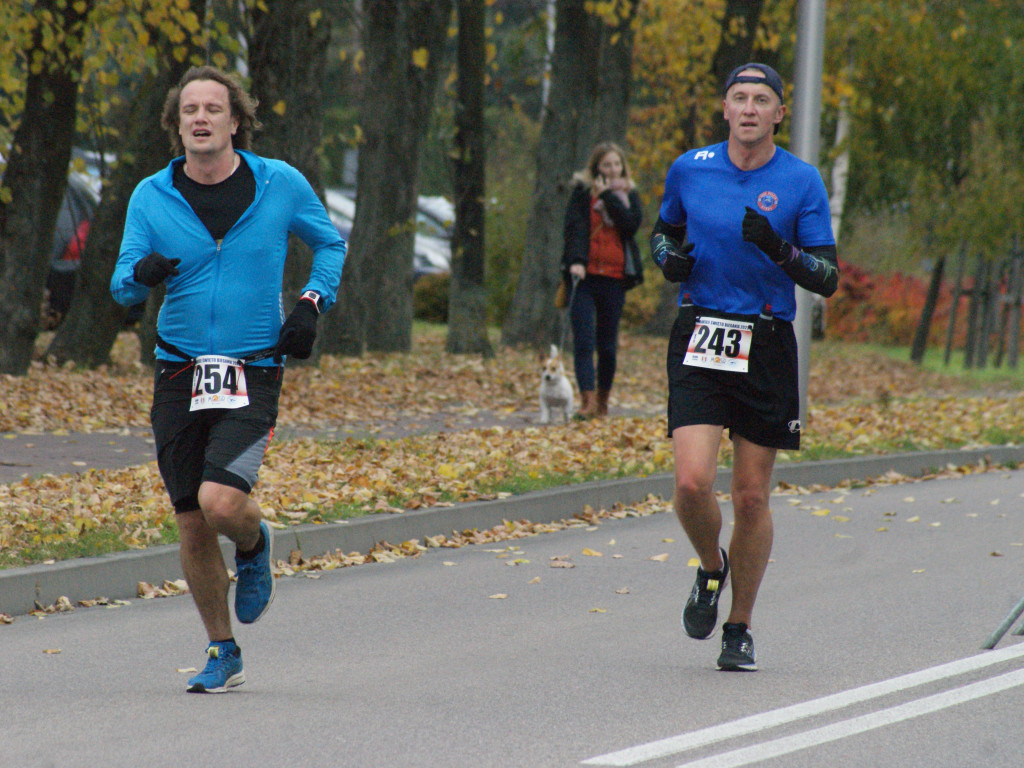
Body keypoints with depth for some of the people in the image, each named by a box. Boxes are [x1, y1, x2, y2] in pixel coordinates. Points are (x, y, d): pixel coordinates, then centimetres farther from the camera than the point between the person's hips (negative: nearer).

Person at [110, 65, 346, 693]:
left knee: (220, 502, -22)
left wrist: (313, 303, 0)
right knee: (191, 525, 4)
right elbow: (122, 287, 1)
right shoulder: (151, 196, 2)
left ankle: (255, 546, 15)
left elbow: (330, 243, 16)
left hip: (254, 375, -2)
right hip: (179, 375, 2)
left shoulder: (281, 184, 0)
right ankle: (223, 654, 22)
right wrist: (141, 274, -22)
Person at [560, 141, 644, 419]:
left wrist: (609, 196, -8)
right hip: (585, 275, -2)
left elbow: (631, 225, -7)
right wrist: (575, 260, -22)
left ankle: (603, 402, 18)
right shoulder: (582, 191, 5)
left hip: (614, 279, 2)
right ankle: (588, 401, -15)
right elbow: (574, 226, -8)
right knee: (583, 341, -12)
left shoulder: (629, 195, 11)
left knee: (608, 344, 7)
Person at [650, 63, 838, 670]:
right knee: (693, 483, -15)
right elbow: (663, 231, 21)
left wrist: (780, 250, -22)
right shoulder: (690, 169, 4)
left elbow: (828, 280, -4)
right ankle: (711, 568, 17)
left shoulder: (802, 182, -2)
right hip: (699, 341, 1)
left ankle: (740, 626, 21)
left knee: (752, 498, 4)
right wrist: (670, 258, -2)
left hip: (767, 346, -1)